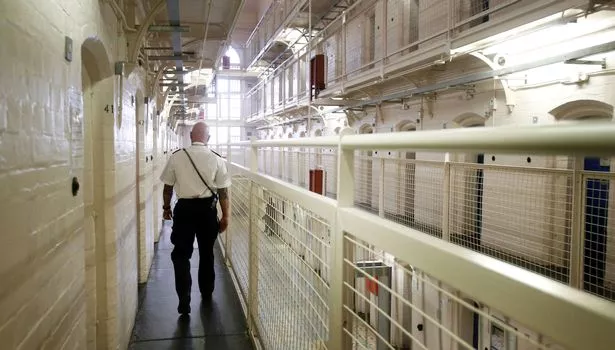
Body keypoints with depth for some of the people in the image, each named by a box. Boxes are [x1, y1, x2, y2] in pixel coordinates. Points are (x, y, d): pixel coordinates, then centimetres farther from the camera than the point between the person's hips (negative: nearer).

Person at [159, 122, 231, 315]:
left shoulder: (176, 157, -5)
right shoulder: (216, 159, -8)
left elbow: (168, 187, 2)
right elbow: (223, 191, -6)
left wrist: (166, 208, 17)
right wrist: (225, 216, 3)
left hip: (184, 208, -1)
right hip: (207, 208, 1)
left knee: (181, 253, 6)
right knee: (206, 252, 17)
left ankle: (184, 299, -3)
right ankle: (206, 293, 33)